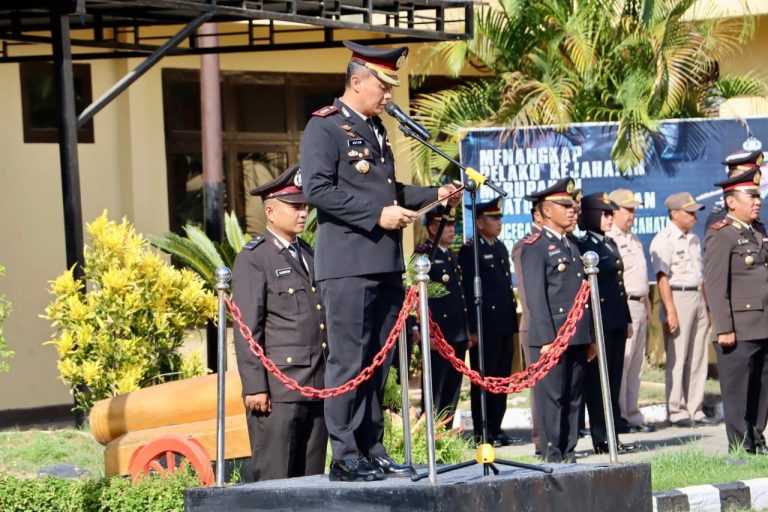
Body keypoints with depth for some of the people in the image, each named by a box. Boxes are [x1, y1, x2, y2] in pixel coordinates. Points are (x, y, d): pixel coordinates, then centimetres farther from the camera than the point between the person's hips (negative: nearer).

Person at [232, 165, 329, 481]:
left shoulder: (308, 254, 19)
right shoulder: (253, 259, -3)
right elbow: (247, 329, -9)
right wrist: (255, 386, -15)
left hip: (317, 386, 7)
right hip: (277, 388, -7)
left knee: (311, 476, 8)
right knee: (275, 478, -6)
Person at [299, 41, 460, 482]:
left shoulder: (376, 129, 21)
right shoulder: (325, 127, -6)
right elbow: (319, 190, -16)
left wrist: (435, 195, 16)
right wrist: (378, 214, -18)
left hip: (386, 264, 9)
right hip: (349, 265, -9)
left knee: (378, 363, 10)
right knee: (348, 361, -7)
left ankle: (373, 452, 14)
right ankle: (346, 458, -4)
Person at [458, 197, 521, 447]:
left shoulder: (500, 248, 16)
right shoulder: (470, 251, -9)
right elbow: (468, 292, -13)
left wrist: (513, 321, 16)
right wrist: (472, 330, -16)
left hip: (504, 327, 8)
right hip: (484, 329, -8)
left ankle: (496, 430, 16)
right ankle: (482, 434, 3)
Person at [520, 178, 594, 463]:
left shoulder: (571, 247, 21)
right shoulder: (535, 247, -6)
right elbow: (536, 297, -12)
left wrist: (589, 337, 17)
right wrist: (547, 340, -18)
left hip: (577, 338, 8)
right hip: (551, 336, -8)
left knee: (573, 398, 9)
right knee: (552, 397, -6)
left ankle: (568, 454, 13)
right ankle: (552, 457, -4)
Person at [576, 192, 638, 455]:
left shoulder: (610, 245, 17)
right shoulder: (584, 247, -10)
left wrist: (627, 318, 18)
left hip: (616, 322, 9)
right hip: (599, 322, -9)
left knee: (614, 380, 10)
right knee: (599, 381, -3)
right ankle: (602, 439, 0)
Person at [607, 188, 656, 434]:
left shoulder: (633, 239, 20)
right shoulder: (608, 239, -11)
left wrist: (647, 303, 23)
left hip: (639, 305, 10)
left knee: (635, 365, 11)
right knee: (619, 364, -8)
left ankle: (632, 416, 15)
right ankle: (617, 417, -6)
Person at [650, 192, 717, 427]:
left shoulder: (693, 239, 16)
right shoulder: (664, 240, -9)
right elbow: (663, 278, -15)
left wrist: (707, 306, 17)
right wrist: (670, 312, -20)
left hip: (698, 297, 8)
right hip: (677, 298, -8)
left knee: (698, 357, 8)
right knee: (677, 358, -5)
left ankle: (695, 410, 12)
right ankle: (677, 411, -1)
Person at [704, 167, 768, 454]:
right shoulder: (720, 235, -8)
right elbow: (716, 285, -13)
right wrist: (724, 329, -18)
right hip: (738, 330, -8)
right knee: (737, 390, -2)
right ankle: (741, 448, 2)